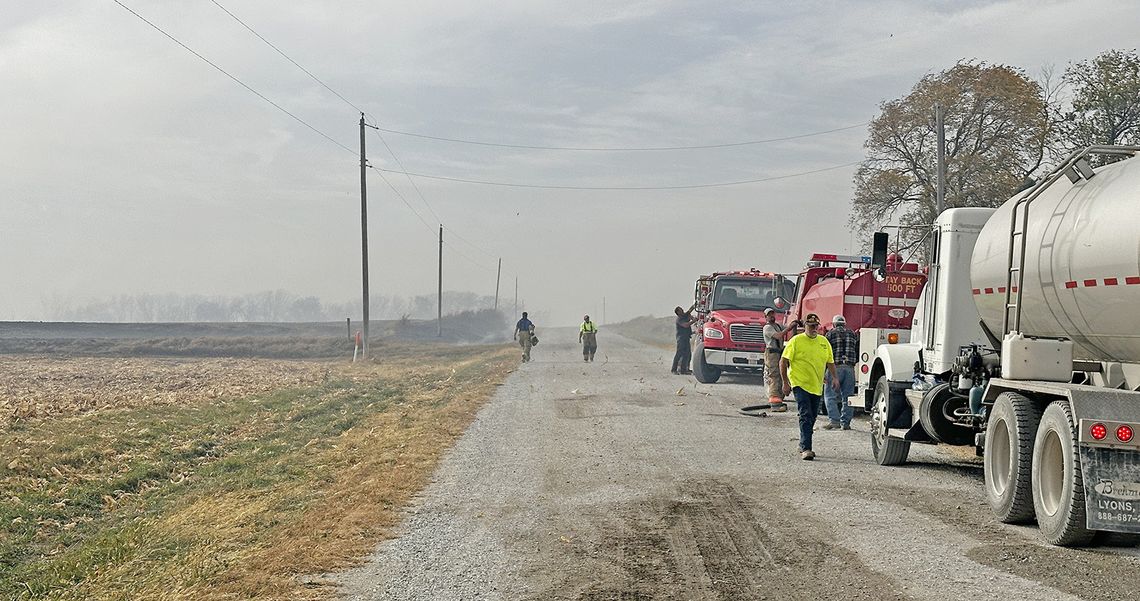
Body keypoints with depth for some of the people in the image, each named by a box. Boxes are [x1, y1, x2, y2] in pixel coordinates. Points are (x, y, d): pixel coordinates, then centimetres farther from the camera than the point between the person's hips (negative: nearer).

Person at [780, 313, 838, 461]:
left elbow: (830, 362, 19)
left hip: (817, 386, 6)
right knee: (805, 416, -15)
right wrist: (785, 382, -10)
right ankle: (805, 449, -19)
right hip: (800, 384, -6)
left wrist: (835, 377, 3)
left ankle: (803, 445, 27)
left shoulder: (824, 342, 10)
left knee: (812, 417, 13)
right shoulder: (796, 341, -6)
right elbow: (783, 361, -5)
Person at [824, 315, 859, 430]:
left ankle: (834, 420, -13)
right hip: (850, 368, 4)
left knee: (830, 395, -1)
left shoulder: (830, 334, 4)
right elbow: (858, 353, 16)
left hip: (835, 367, -4)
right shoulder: (853, 334, 16)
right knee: (847, 396, 8)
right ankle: (845, 423, 8)